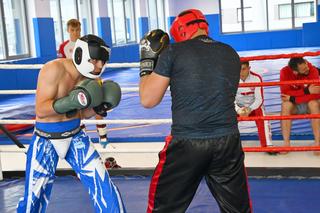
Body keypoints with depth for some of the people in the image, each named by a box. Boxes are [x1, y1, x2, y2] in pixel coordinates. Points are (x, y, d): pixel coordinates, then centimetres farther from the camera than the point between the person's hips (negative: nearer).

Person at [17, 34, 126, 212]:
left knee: (104, 186, -2)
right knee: (34, 197, 5)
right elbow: (40, 110, -24)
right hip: (46, 140, -4)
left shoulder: (88, 76, -4)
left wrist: (99, 107, -14)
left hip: (75, 137, 5)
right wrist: (72, 101, -36)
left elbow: (83, 113, 7)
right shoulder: (54, 70, -23)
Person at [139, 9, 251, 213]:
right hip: (227, 141, 3)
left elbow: (148, 100, -2)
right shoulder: (231, 54, 9)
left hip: (186, 143, -3)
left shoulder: (174, 52, -3)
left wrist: (147, 62, 12)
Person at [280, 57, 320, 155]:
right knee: (285, 104, -31)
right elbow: (285, 93, -27)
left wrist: (292, 98, -32)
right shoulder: (285, 72, -21)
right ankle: (286, 143, -28)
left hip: (309, 104, -1)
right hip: (293, 106, 1)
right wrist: (307, 90, -32)